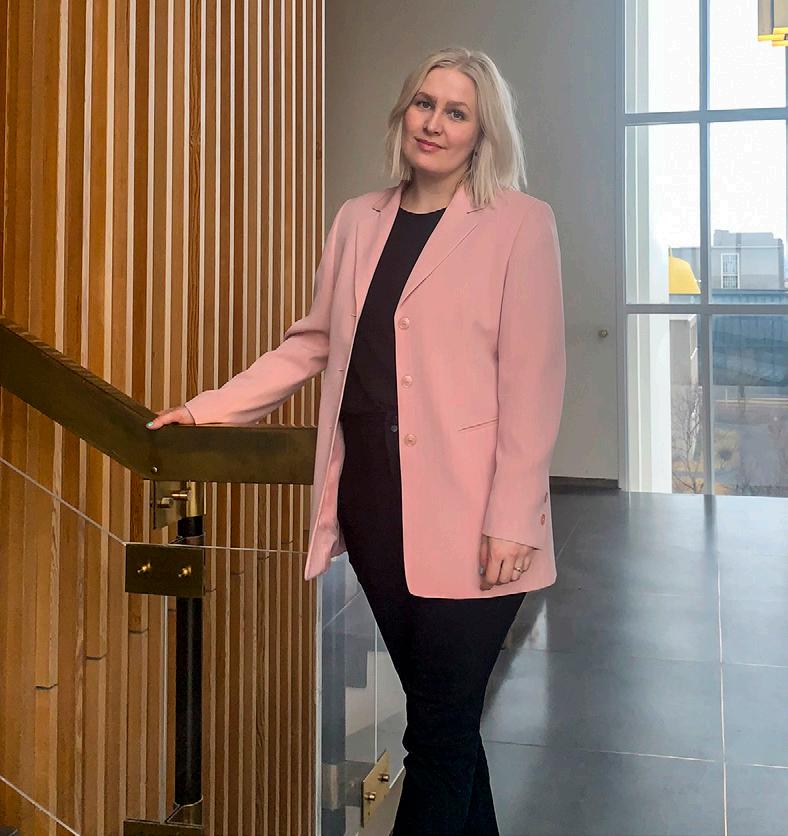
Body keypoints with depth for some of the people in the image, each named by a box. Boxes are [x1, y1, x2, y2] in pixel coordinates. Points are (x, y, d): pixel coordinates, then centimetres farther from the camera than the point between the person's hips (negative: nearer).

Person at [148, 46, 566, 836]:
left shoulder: (520, 223, -2)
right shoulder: (357, 221, 13)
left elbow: (532, 379, -7)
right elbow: (312, 342, 18)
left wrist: (512, 518, -13)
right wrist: (207, 409, 14)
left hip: (463, 520, -4)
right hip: (374, 508, 4)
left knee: (440, 730, -1)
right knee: (441, 718, 13)